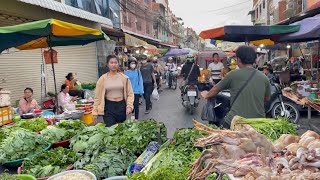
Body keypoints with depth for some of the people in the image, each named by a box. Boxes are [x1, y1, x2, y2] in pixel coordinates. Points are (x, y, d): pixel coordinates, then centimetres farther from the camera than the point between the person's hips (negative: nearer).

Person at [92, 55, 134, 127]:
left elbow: (130, 94, 1)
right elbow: (98, 96, 0)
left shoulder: (124, 78, 0)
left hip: (121, 106, 1)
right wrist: (95, 112, -2)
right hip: (108, 107, -1)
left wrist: (129, 106, -12)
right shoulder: (102, 79, -2)